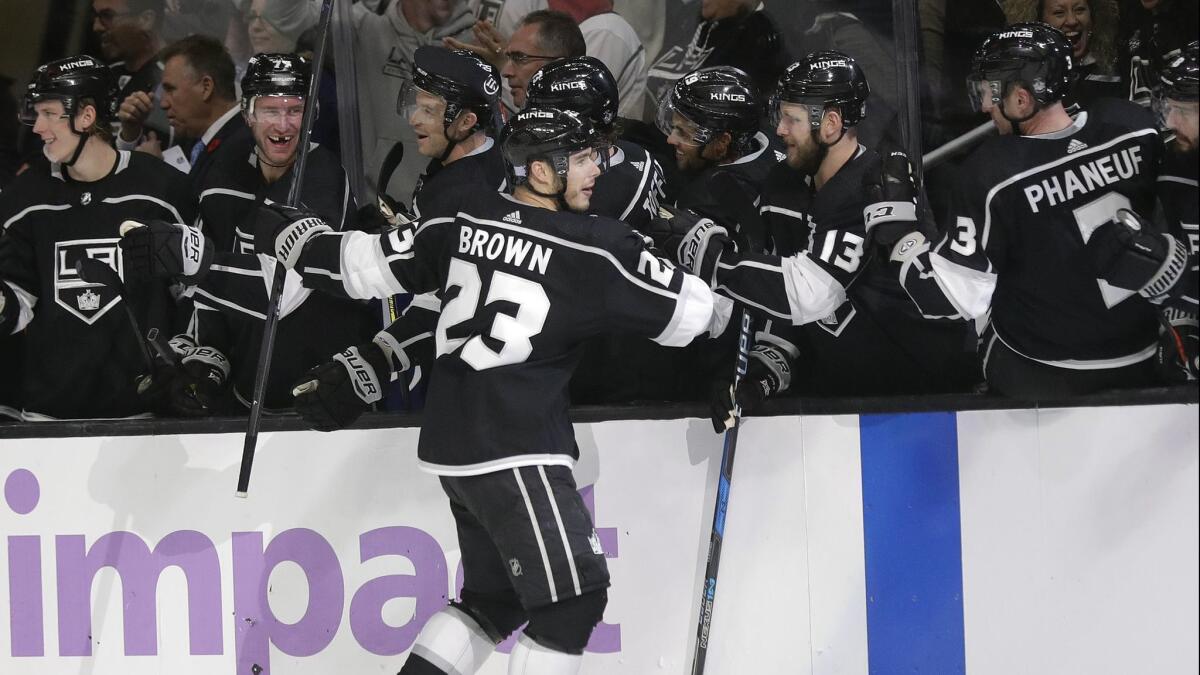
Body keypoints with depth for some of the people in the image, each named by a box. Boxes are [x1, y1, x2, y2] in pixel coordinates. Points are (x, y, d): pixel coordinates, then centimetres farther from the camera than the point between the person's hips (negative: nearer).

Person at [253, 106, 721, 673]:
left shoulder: (464, 225, 6)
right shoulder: (590, 248, -12)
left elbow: (371, 266, 14)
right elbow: (683, 311, -8)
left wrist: (292, 238, 29)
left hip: (455, 445, 8)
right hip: (514, 452, -8)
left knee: (495, 596, 17)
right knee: (573, 598, -4)